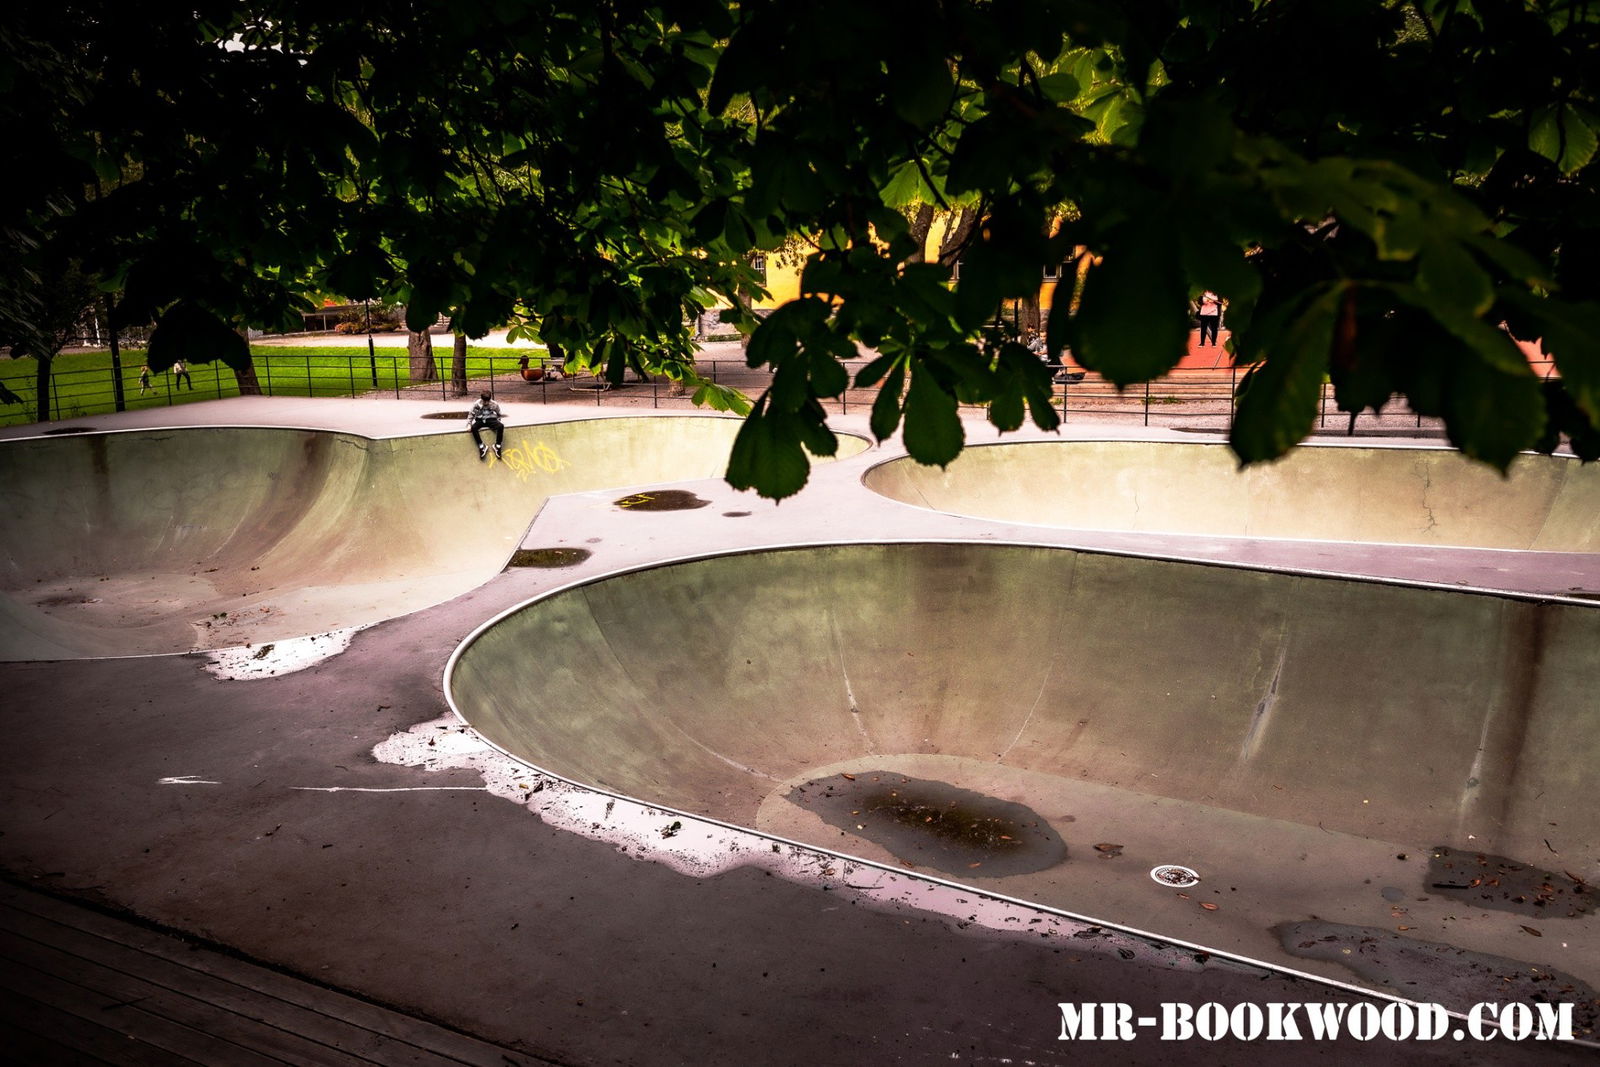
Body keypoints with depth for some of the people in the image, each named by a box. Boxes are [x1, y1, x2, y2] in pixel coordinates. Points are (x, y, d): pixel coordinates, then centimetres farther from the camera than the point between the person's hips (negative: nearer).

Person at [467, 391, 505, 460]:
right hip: (480, 420, 1)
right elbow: (471, 414, 2)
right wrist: (469, 424, -8)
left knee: (501, 426, -33)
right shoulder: (477, 404, -4)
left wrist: (502, 415, -9)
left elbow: (499, 413, 11)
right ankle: (482, 446, -28)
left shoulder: (494, 404, -4)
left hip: (491, 420, -1)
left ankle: (497, 446, -23)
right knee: (473, 428, -34)